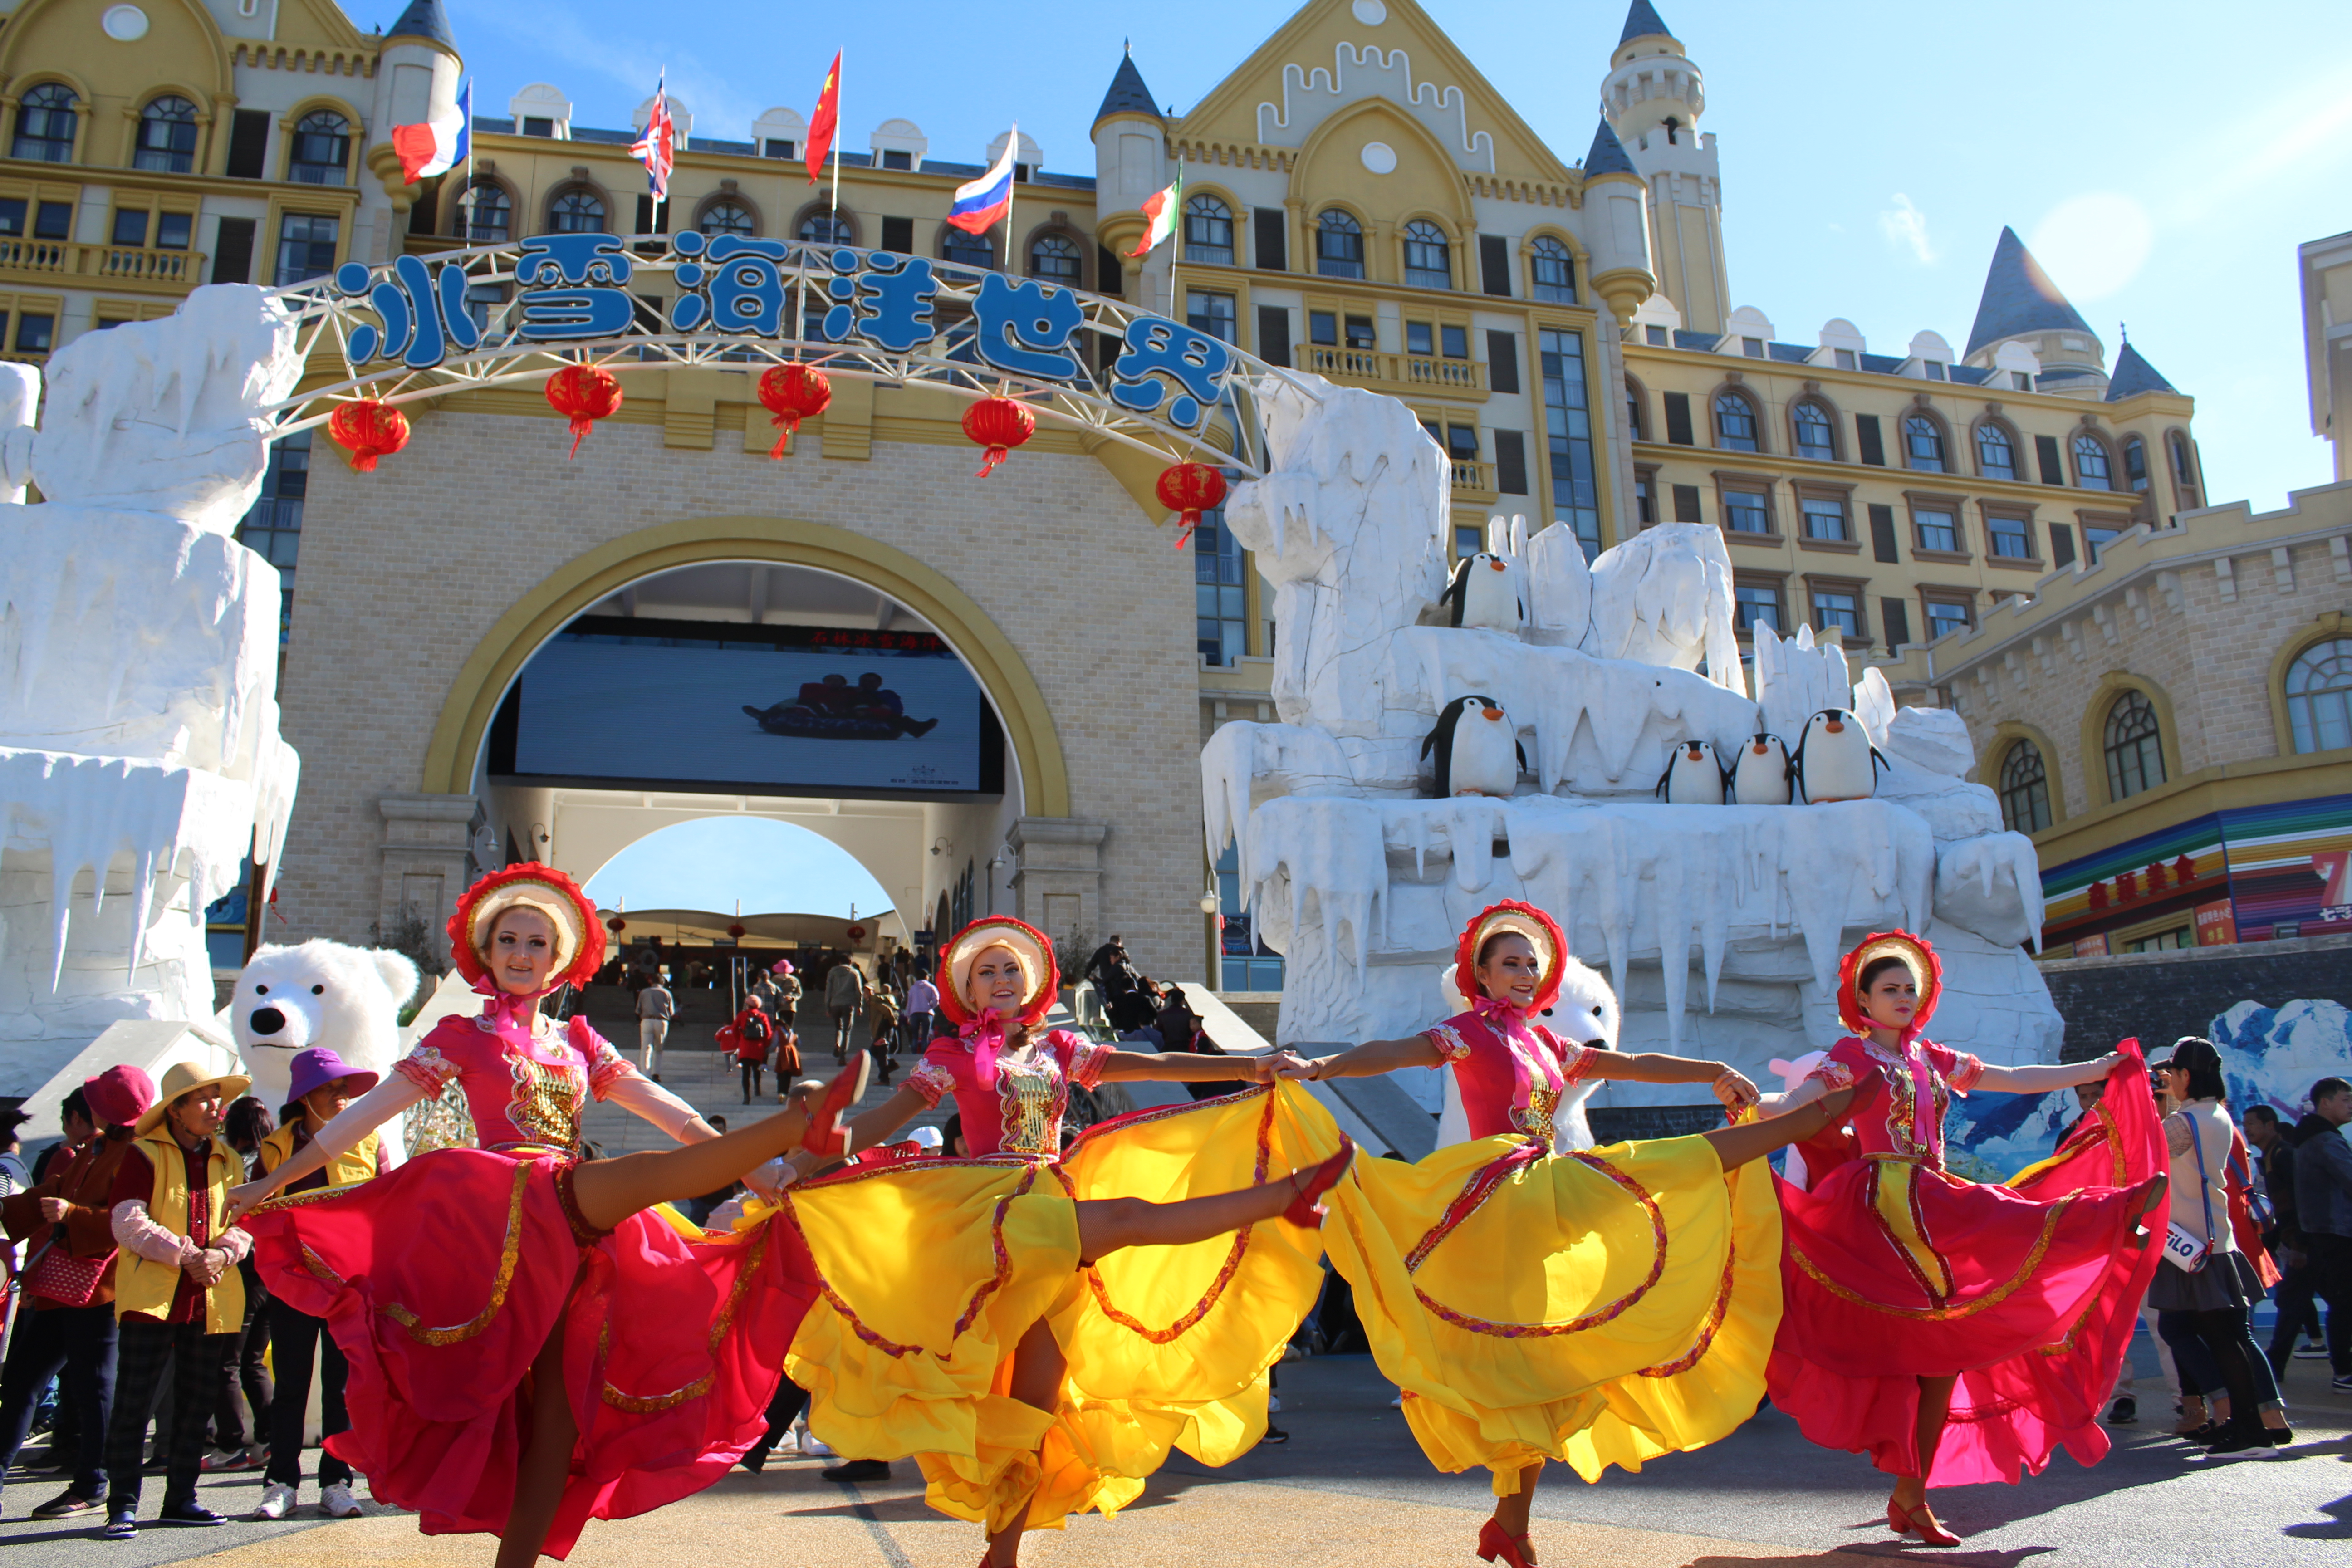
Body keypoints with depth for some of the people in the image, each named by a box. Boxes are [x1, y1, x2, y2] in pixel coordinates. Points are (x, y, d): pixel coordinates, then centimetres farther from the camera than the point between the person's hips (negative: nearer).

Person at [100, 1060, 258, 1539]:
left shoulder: (229, 1161, 15)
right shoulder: (144, 1155, -2)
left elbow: (243, 1223, 12)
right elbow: (128, 1223, -10)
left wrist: (221, 1253, -9)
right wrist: (187, 1255, -17)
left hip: (212, 1298, 5)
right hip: (151, 1295, -5)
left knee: (197, 1401, 9)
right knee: (134, 1401, -6)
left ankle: (180, 1499, 19)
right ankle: (123, 1505, 2)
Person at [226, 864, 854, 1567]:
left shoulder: (579, 1041, 20)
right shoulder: (463, 1036, 12)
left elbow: (662, 1106, 11)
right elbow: (371, 1109, 8)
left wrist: (741, 1159, 1)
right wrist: (277, 1180, 3)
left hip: (578, 1231, 5)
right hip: (506, 1206, -5)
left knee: (563, 1405, -1)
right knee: (652, 1174, -32)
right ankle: (802, 1126, -43)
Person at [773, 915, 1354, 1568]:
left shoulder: (1059, 1049, 15)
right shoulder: (955, 1056, 7)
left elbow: (1151, 1065, 7)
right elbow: (889, 1116, -4)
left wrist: (1252, 1066, -2)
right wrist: (818, 1152, -22)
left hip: (1057, 1210, 5)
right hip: (994, 1212, -4)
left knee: (1036, 1403, 1)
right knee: (1130, 1218, -26)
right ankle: (1284, 1197, -15)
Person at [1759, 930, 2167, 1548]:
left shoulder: (1932, 1059, 19)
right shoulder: (1851, 1056, 1)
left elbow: (2017, 1081, 20)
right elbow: (1794, 1105, -13)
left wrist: (2107, 1067, 20)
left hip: (1935, 1206, 6)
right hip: (1888, 1203, -6)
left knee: (1944, 1346, 2)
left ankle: (1910, 1495, 8)